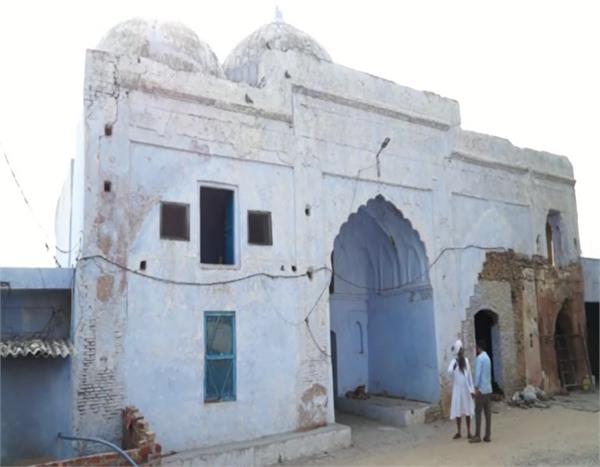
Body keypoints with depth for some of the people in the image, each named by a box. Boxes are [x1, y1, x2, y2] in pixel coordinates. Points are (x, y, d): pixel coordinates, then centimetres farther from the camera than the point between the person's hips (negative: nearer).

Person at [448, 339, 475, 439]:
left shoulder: (466, 360, 3)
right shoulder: (454, 361, -8)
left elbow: (469, 375, 7)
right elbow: (449, 371, -27)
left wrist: (472, 389, 4)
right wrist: (454, 365, -45)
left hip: (466, 389, 3)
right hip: (457, 389, -3)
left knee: (468, 410, 7)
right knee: (458, 410, 4)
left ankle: (469, 432, 16)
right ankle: (458, 432, 16)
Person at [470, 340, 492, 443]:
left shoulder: (480, 358, -13)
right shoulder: (487, 357, 12)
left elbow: (478, 374, -18)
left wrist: (476, 388, -15)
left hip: (481, 389, -8)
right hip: (488, 389, 8)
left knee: (478, 412, -3)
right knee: (488, 412, 7)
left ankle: (477, 436, -1)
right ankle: (488, 436, 9)